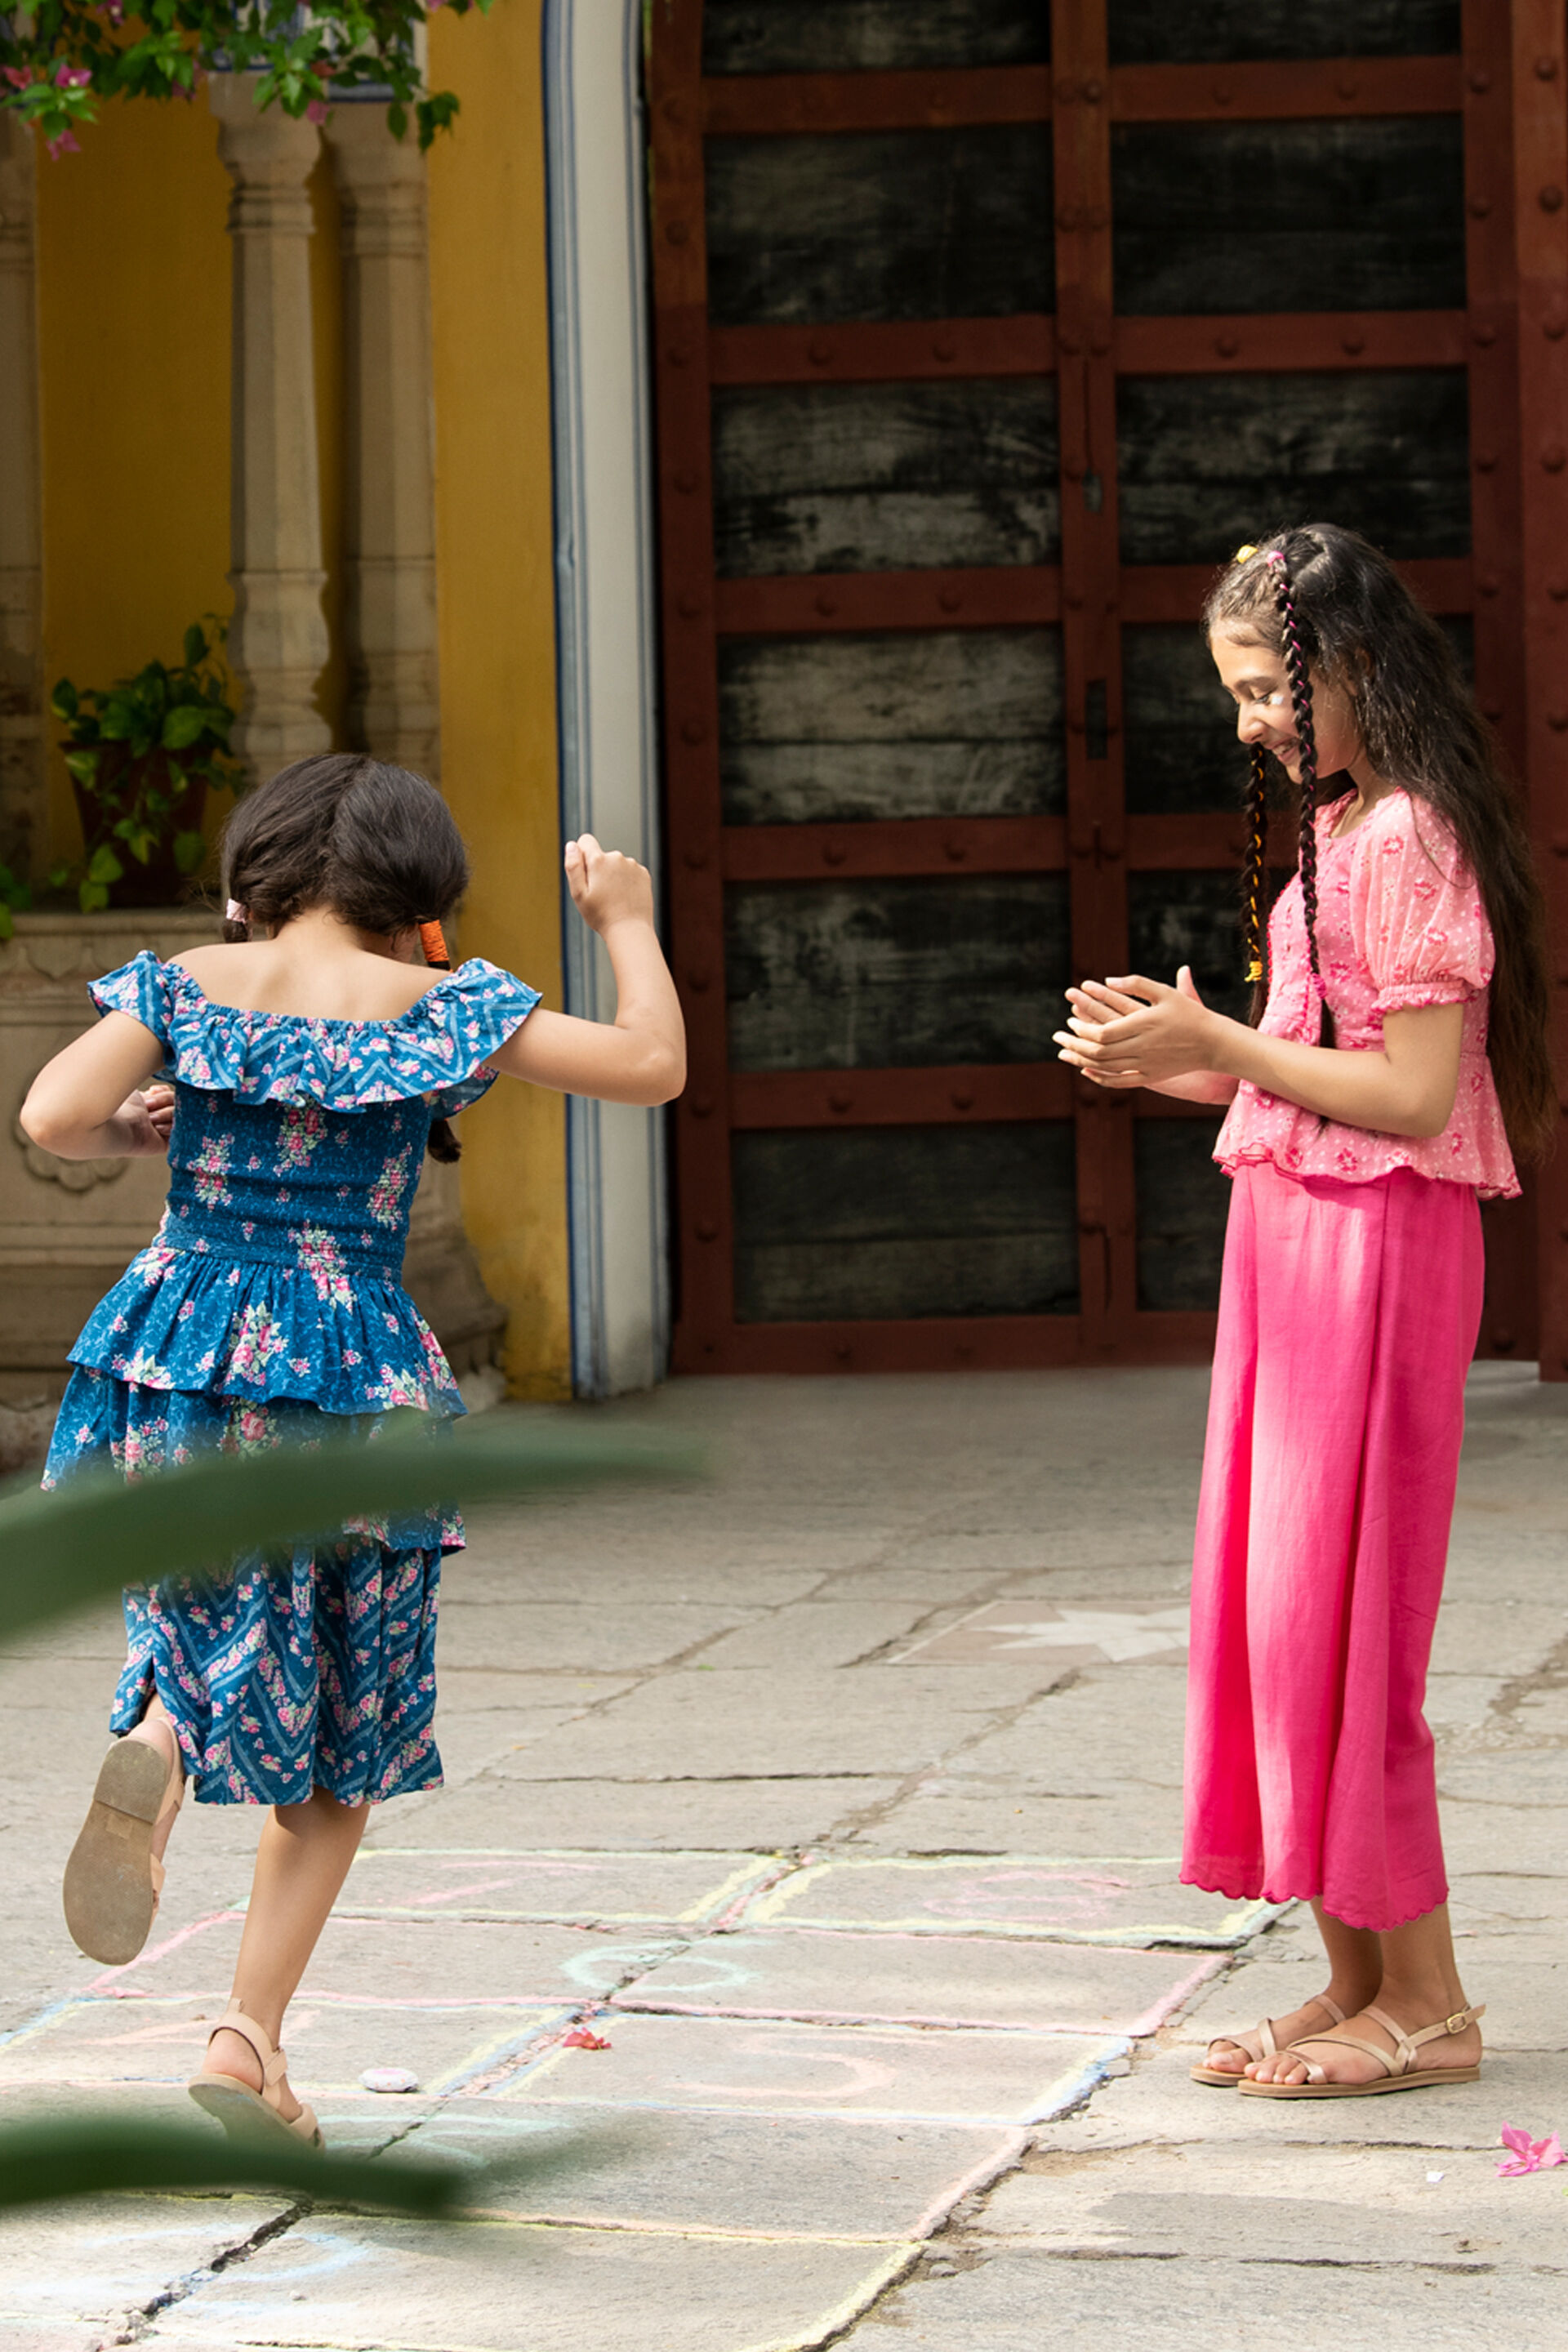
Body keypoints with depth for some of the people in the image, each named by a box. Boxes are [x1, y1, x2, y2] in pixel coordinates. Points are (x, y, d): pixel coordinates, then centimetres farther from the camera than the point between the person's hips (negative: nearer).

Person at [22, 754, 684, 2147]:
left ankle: (154, 1756, -14)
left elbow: (53, 1118, -10)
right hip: (347, 1377, -2)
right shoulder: (429, 1006, -1)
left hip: (180, 1349, 2)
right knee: (346, 1735, 11)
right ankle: (252, 2035, 2)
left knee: (220, 1639, 23)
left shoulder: (188, 985, 3)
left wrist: (145, 1132, 12)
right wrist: (627, 922, 14)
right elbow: (653, 1066, -3)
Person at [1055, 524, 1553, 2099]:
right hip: (1295, 1238, 10)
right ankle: (1355, 1985, 15)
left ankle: (1423, 2001, 1)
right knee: (1274, 1611, 10)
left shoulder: (1406, 839, -14)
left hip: (1373, 1248, -10)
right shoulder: (1340, 834, 15)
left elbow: (1415, 1095, -20)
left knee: (1329, 1612, -7)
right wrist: (1185, 1061, 6)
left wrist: (1220, 1046, -17)